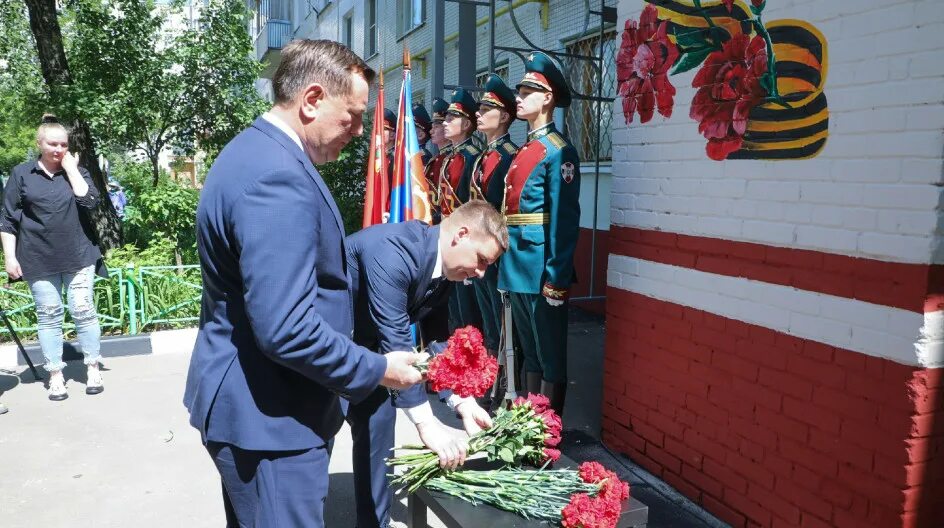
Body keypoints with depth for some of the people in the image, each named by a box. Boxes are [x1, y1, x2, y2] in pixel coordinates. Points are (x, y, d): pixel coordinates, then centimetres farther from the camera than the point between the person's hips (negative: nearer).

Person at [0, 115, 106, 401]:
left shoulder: (77, 171, 7)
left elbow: (89, 201, -12)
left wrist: (71, 168, -8)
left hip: (78, 256, 0)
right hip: (39, 260, 0)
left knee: (83, 311, 2)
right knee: (48, 316, 5)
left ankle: (93, 369, 13)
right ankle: (55, 376, 13)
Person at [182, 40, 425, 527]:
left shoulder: (255, 153, 9)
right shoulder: (277, 178, -26)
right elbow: (286, 331, -30)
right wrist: (376, 370, -16)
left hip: (251, 403, 11)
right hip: (269, 416, -11)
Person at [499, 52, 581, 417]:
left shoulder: (558, 151, -10)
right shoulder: (523, 151, 15)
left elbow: (565, 219, -17)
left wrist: (556, 278, -20)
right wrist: (505, 264, 13)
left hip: (541, 271, -9)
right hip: (516, 269, 9)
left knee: (550, 359, 3)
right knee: (529, 354, 18)